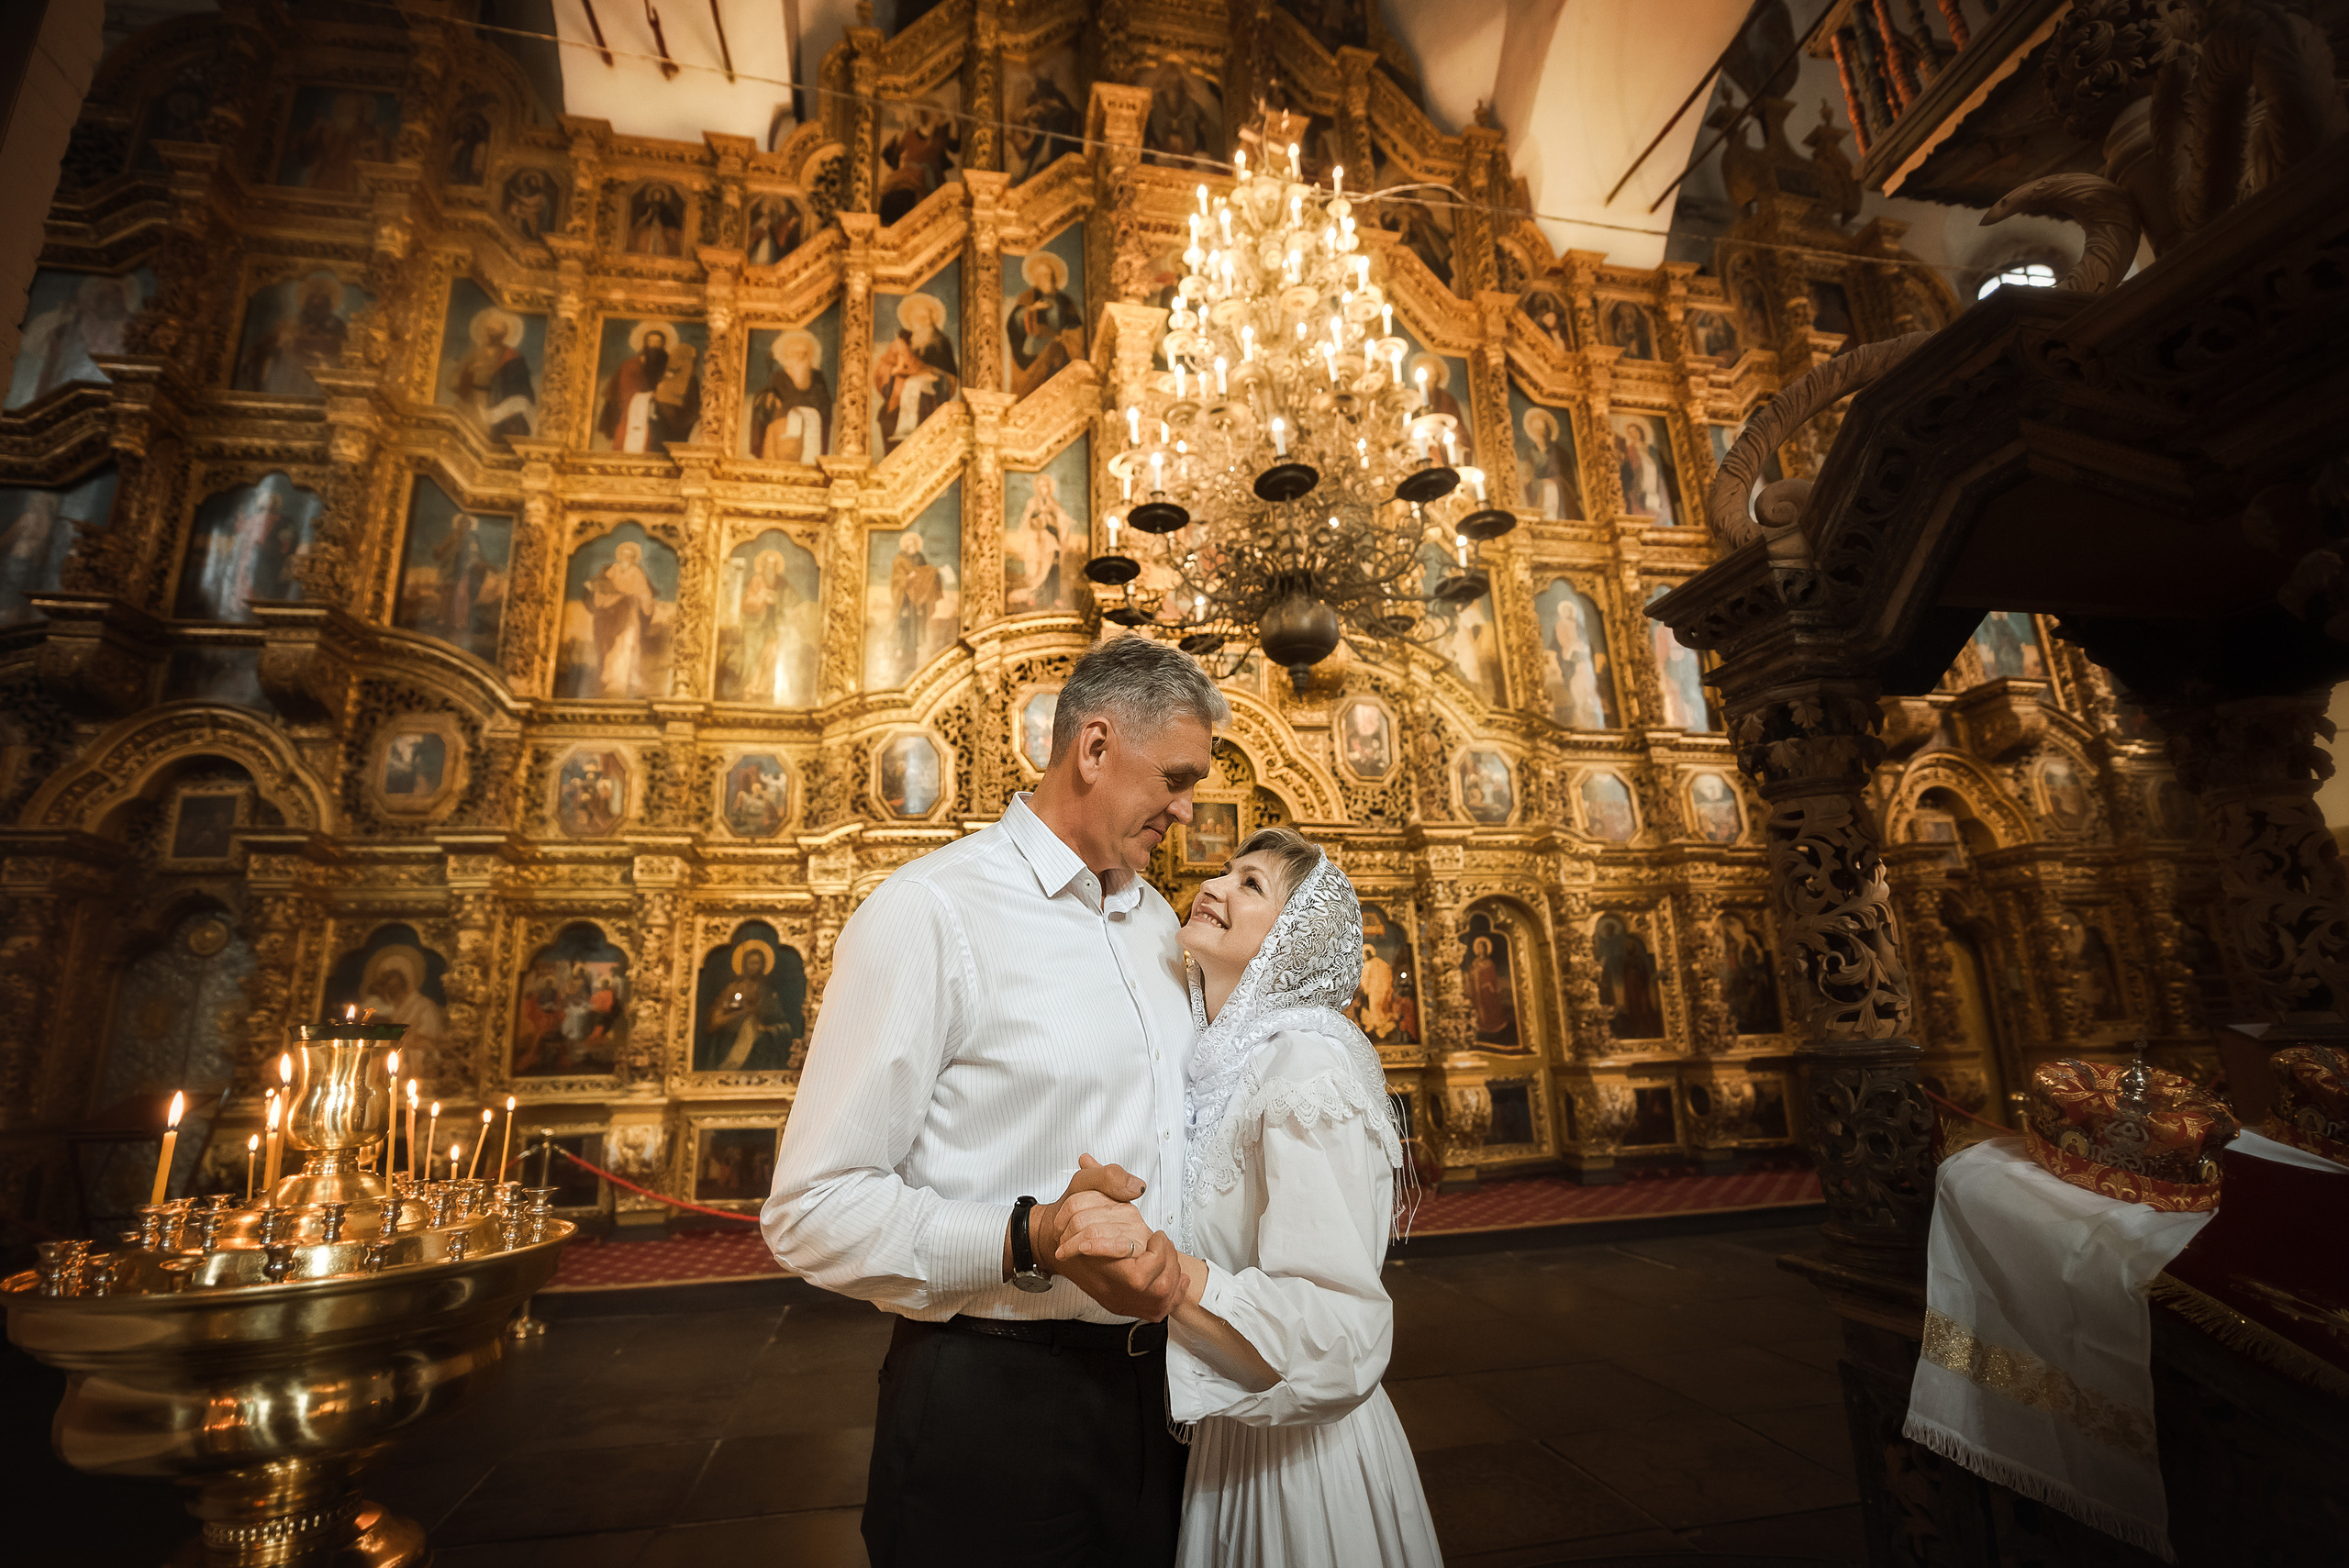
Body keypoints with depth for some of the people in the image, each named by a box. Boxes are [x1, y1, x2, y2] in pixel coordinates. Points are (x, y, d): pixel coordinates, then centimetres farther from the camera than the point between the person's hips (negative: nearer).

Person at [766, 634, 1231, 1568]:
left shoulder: (1158, 920, 9)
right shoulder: (928, 912, -16)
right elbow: (813, 1213, -18)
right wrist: (1032, 1241, -30)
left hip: (1152, 1380, 7)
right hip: (991, 1401, -7)